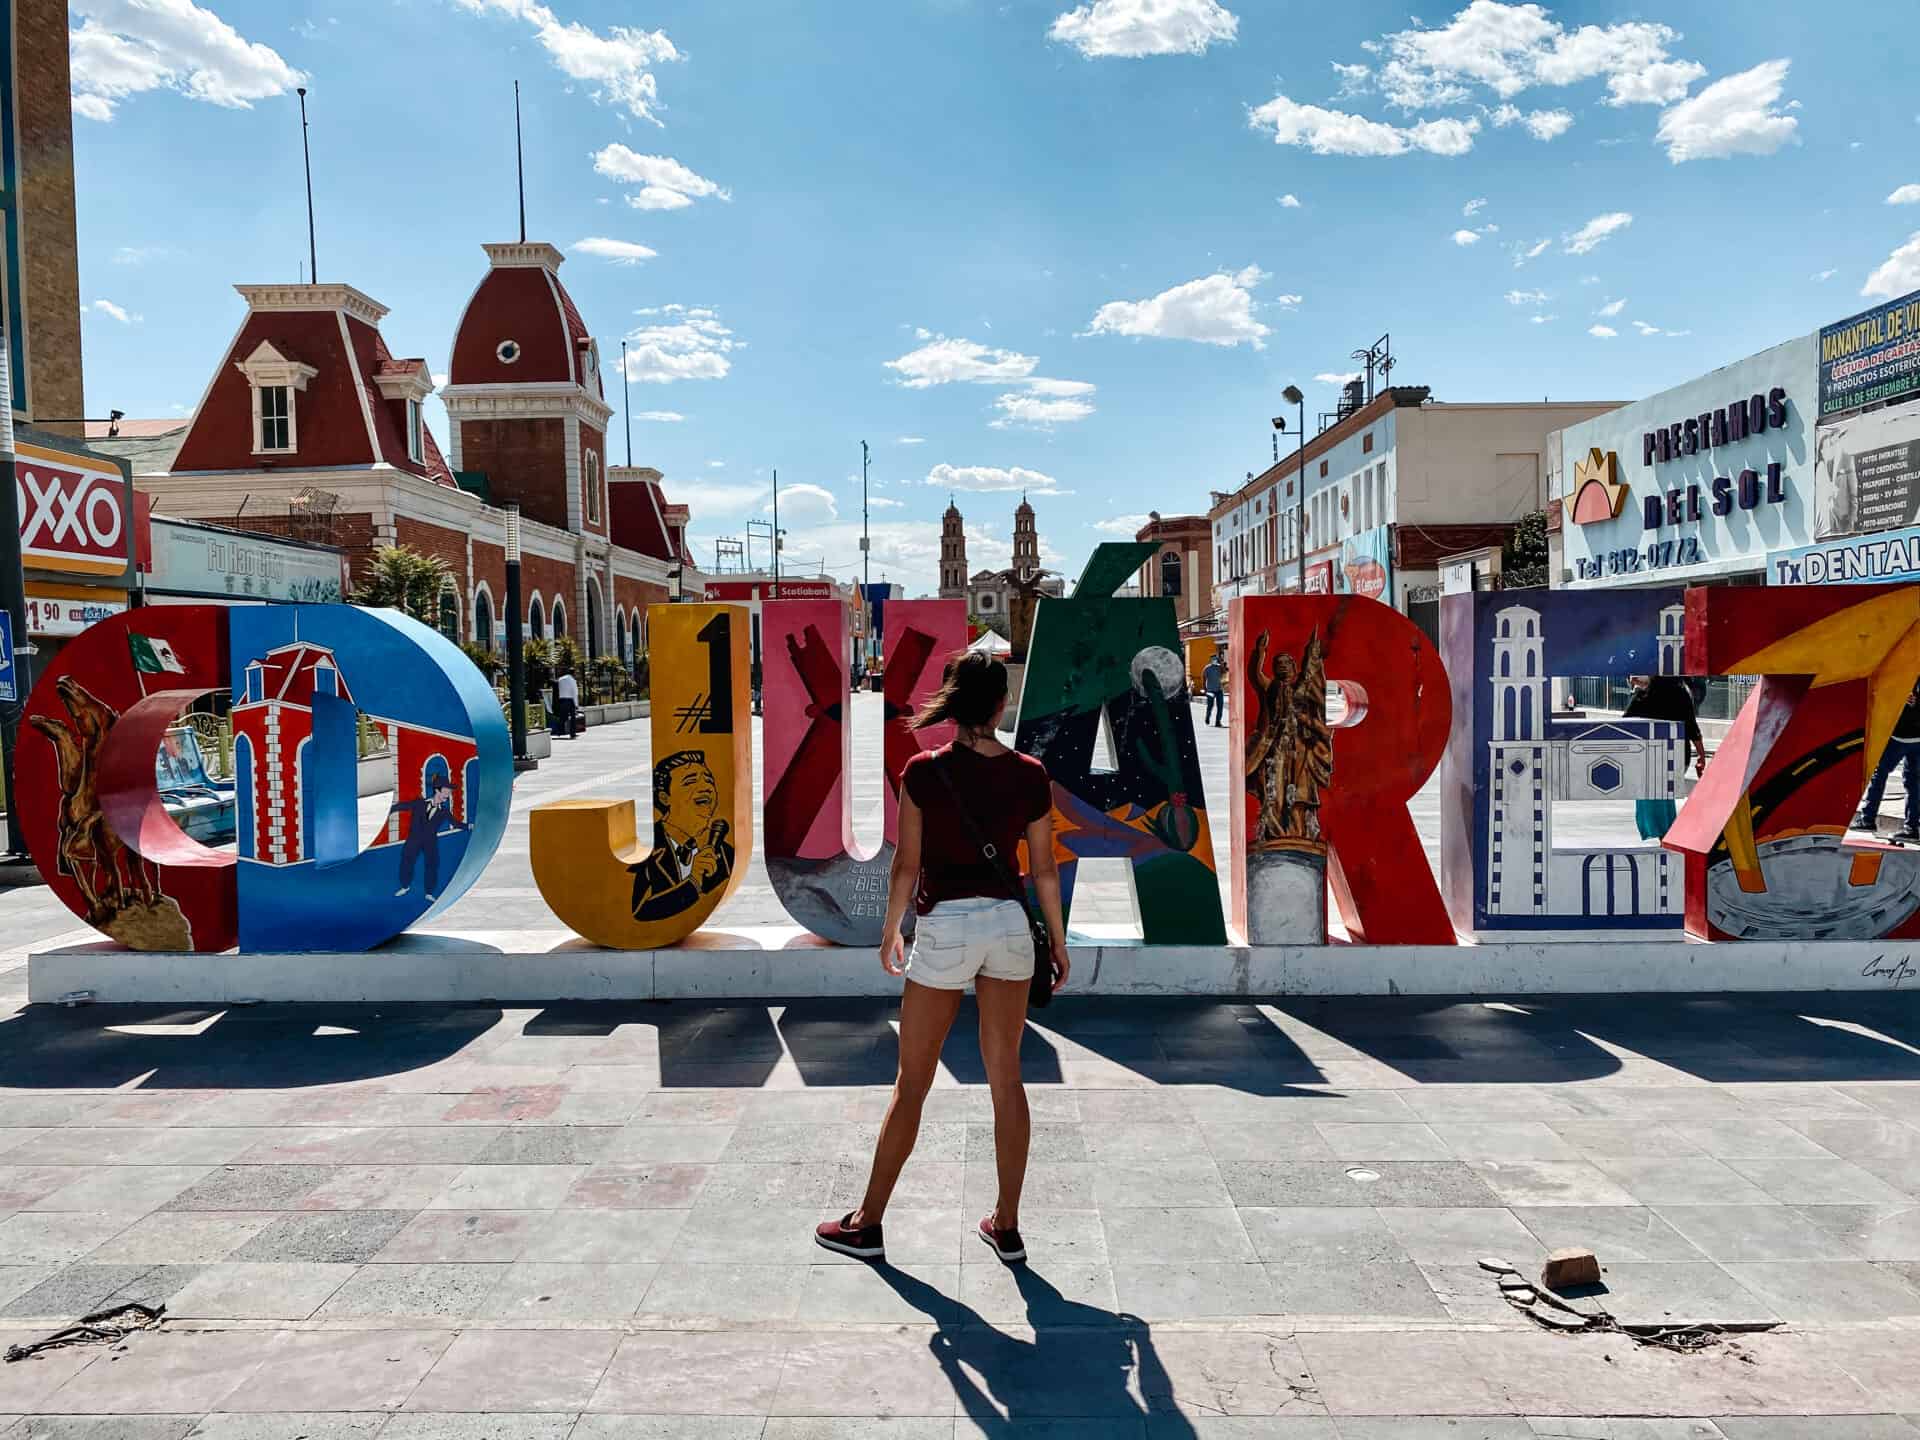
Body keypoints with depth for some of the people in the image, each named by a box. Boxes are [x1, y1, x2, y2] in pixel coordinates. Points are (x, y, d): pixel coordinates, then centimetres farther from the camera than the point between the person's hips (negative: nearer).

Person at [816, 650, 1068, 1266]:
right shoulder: (1030, 775, -2)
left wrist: (891, 929, 10)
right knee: (1006, 1077, 12)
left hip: (944, 927, -3)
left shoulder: (923, 771, -10)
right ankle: (1006, 1226, 21)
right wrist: (1058, 940, 15)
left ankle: (867, 1225, 20)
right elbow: (1044, 870, 3)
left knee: (911, 1082, 8)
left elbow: (907, 864, -5)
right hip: (1009, 922, 3)